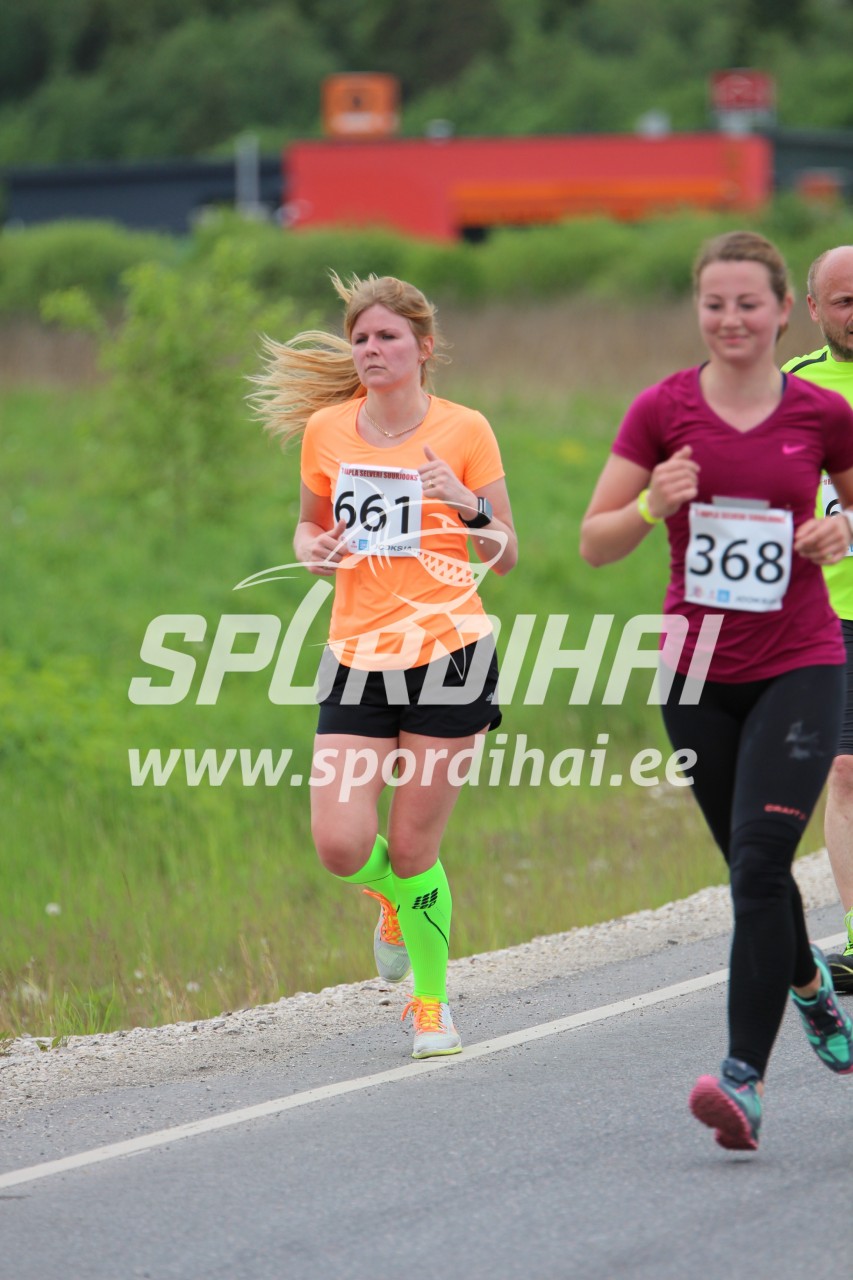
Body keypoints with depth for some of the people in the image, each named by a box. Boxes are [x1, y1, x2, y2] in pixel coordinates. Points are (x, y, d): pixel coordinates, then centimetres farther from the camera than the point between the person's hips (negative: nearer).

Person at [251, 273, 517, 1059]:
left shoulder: (463, 431, -3)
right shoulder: (325, 430, 6)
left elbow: (505, 557, 2)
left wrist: (471, 508, -18)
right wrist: (312, 548, -2)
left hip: (447, 653, -3)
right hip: (357, 661, 3)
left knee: (413, 847, -2)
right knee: (340, 846, -9)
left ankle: (432, 999, 21)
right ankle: (395, 896, 28)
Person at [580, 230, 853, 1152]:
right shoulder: (662, 411, -2)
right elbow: (595, 543, 0)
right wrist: (652, 505, -19)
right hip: (697, 672, 2)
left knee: (759, 862, -17)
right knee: (750, 868, 14)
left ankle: (745, 1077, -19)